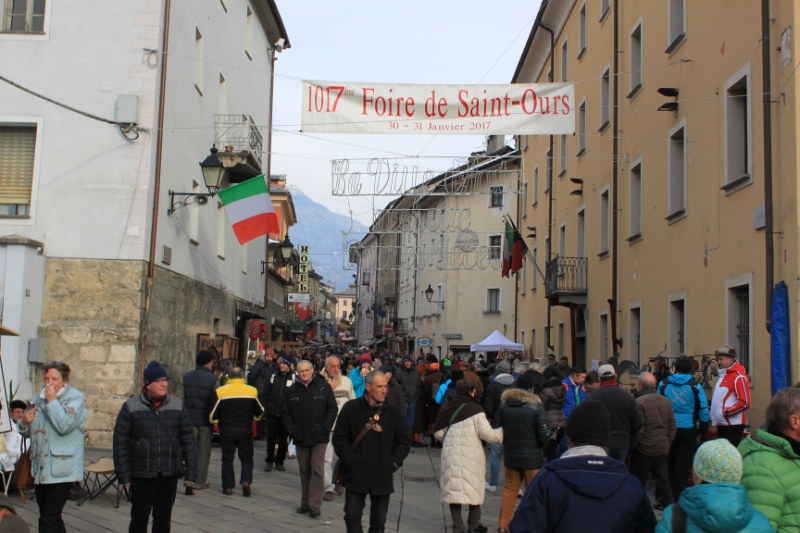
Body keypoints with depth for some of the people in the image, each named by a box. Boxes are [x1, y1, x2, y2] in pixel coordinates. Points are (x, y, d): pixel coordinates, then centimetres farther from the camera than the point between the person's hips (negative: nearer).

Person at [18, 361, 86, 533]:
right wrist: (24, 422, -3)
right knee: (52, 517, 16)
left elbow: (64, 426, -22)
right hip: (40, 469, 7)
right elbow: (26, 432, 20)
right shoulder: (39, 399, 14)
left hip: (61, 471, -7)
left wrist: (52, 401, -17)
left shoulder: (75, 398, -6)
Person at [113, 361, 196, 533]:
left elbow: (188, 439, 6)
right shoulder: (131, 407, -4)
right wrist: (124, 475, -6)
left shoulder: (178, 406, 4)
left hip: (170, 474, 3)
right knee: (139, 518, 4)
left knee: (163, 519, 11)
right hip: (141, 475, -2)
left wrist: (190, 472, 2)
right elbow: (120, 443, -2)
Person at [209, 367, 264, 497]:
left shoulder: (220, 392, -8)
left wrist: (213, 420, 18)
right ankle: (246, 481, -6)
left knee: (227, 459, 10)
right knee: (247, 458, 12)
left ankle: (228, 487, 10)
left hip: (226, 432, -1)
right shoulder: (252, 391, -3)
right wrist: (255, 417, 28)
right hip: (245, 431, 1)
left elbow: (213, 414, -4)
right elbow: (259, 413, 7)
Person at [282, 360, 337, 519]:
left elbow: (332, 409, -1)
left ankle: (314, 505, -5)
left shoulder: (324, 387, -2)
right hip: (300, 437, 3)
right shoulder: (292, 390, 6)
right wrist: (291, 430, -1)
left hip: (319, 437, -3)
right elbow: (286, 412, 10)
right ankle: (305, 503, 20)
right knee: (304, 471, 11)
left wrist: (324, 428, -9)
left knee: (317, 469, -7)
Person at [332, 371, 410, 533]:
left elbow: (404, 441, 10)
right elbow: (339, 439, 0)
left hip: (383, 476, 2)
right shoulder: (351, 408, -2)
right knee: (352, 517, -2)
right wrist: (351, 460, -9)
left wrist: (393, 462, 0)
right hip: (355, 475, -2)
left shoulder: (393, 412, 3)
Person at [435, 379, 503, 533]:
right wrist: (504, 431, 4)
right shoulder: (475, 410, -8)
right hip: (471, 455, -3)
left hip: (451, 453, 3)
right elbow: (487, 434, -10)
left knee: (454, 489, 5)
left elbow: (438, 433, 9)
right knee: (474, 489, 13)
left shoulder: (447, 408, 4)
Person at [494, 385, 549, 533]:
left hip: (511, 456, 4)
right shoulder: (536, 406, -14)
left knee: (510, 489, 15)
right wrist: (541, 446, 7)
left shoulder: (504, 405, -3)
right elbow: (544, 435, -14)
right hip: (532, 457, -4)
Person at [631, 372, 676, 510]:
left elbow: (637, 430, -19)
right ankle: (666, 502, 20)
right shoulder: (665, 401, 5)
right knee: (662, 477, 15)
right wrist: (668, 442, 18)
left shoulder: (639, 403, -18)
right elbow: (672, 426, 10)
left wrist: (631, 445, -6)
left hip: (644, 448, -6)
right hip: (662, 447, 6)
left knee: (639, 479, 5)